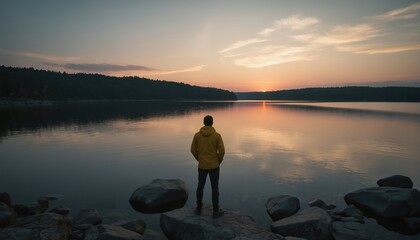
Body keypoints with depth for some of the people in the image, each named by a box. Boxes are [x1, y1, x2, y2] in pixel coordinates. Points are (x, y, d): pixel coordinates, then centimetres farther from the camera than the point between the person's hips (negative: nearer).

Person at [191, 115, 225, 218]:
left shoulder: (197, 135, -6)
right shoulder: (217, 135, -14)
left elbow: (193, 150, -1)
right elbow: (222, 151, -14)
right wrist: (219, 161, 5)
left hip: (202, 166, 2)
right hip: (214, 166, -2)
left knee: (200, 186, 18)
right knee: (215, 188, 9)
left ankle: (199, 208, 29)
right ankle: (215, 211, 18)